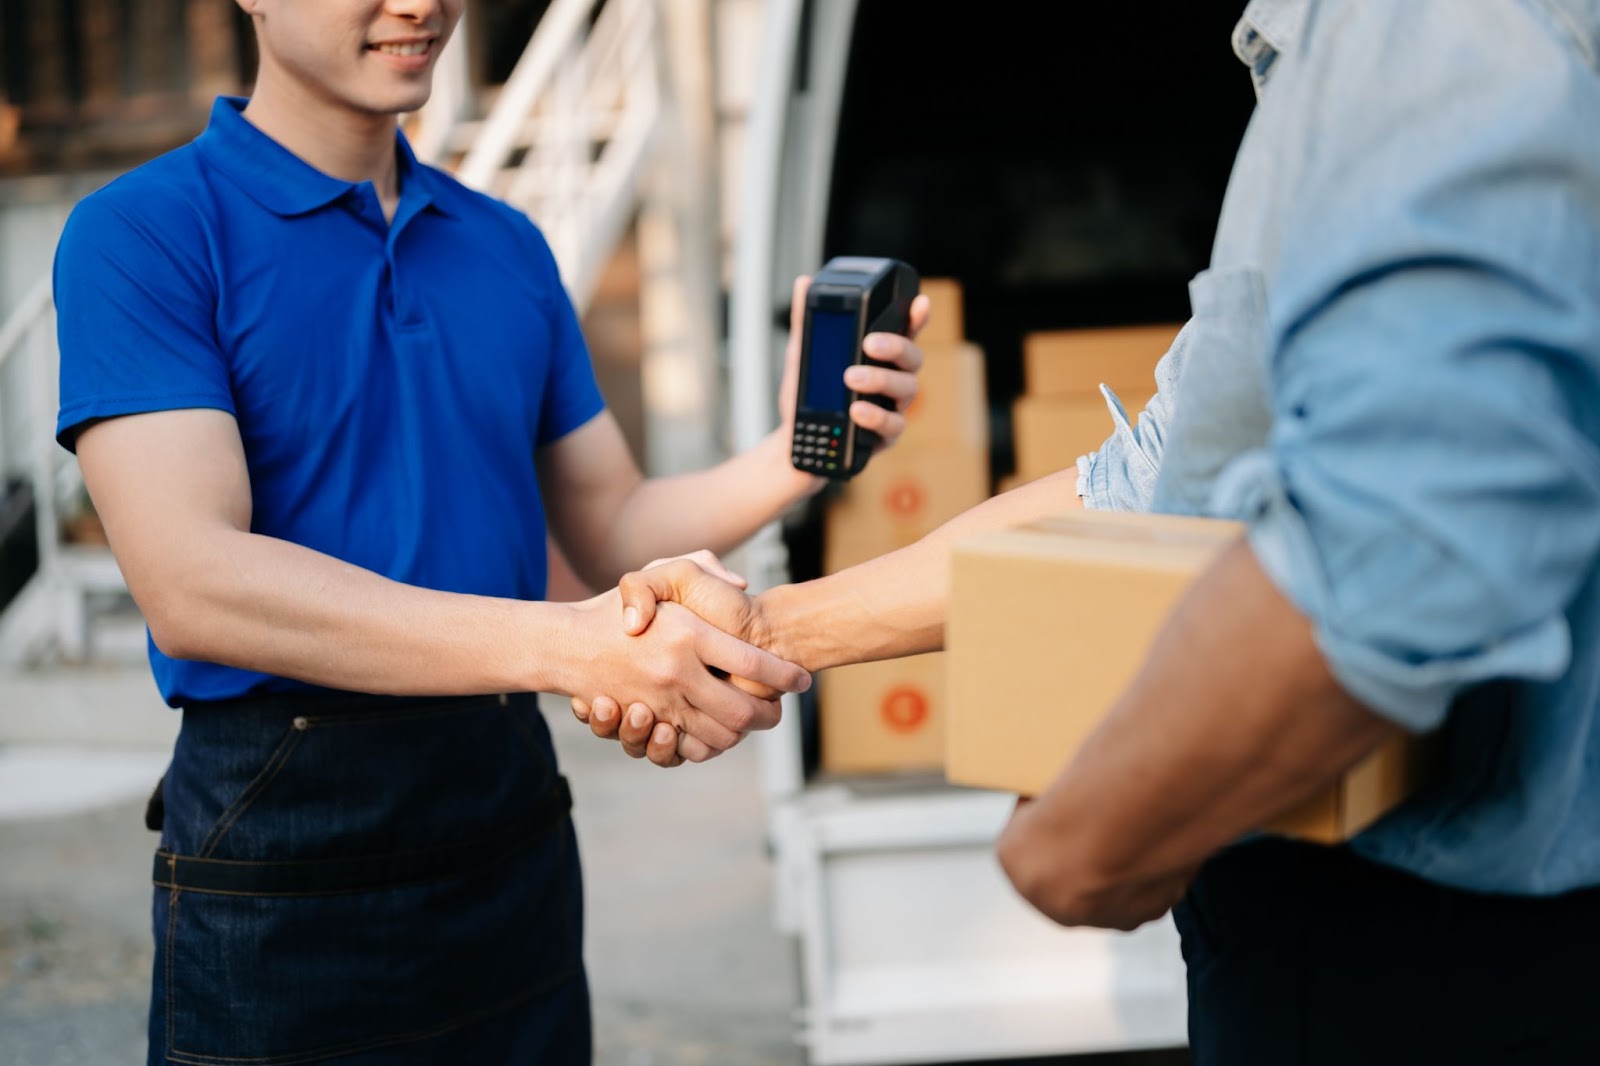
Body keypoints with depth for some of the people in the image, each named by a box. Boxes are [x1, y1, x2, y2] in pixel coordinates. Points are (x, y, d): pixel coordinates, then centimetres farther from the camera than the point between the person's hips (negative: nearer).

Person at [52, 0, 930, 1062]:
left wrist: (795, 457, -9)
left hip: (514, 816, 5)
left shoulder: (509, 246, 10)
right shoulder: (141, 232, -9)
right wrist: (565, 646, -30)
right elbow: (191, 587, -21)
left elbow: (612, 532, 12)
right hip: (281, 835, -5)